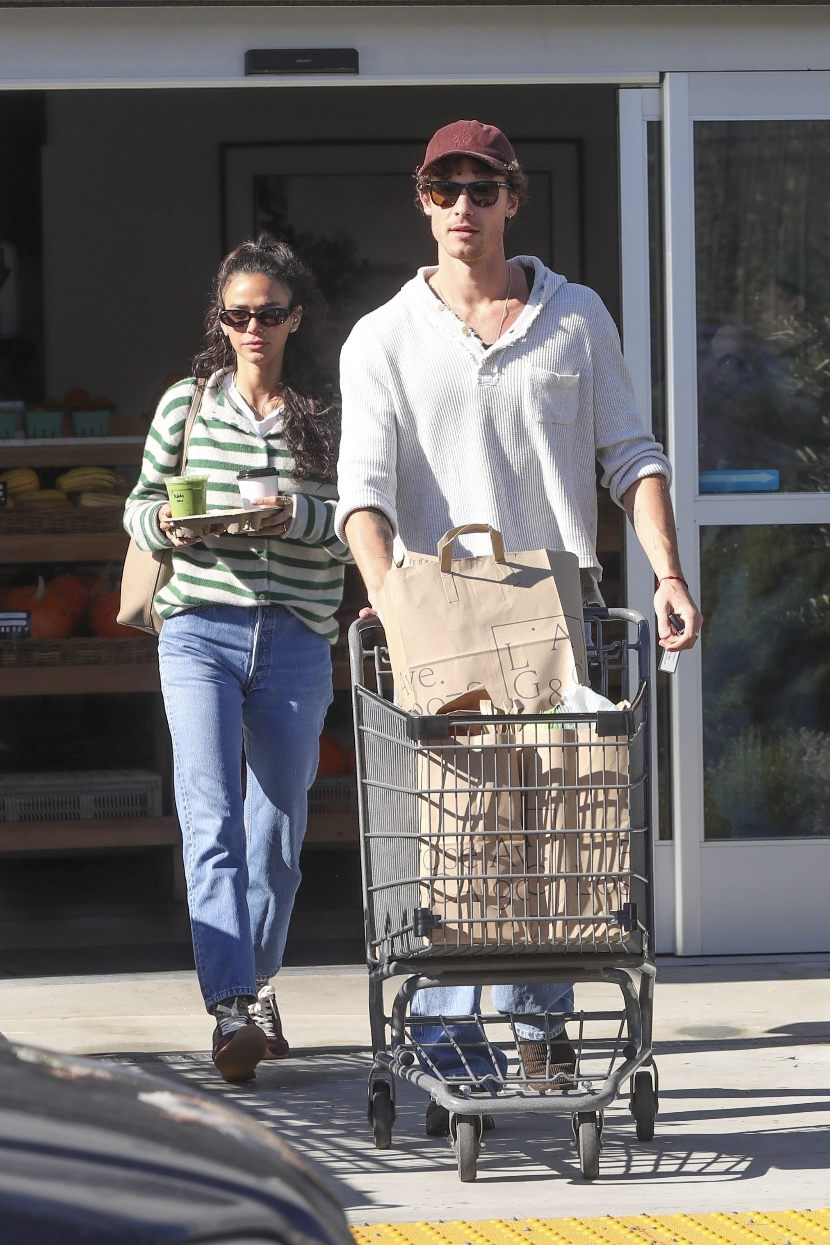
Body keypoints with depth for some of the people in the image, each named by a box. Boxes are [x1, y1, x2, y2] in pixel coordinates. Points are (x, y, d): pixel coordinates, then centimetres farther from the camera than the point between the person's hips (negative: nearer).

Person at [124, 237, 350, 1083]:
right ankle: (234, 1007, -21)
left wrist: (301, 518, -16)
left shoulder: (330, 417, 6)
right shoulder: (186, 404, 7)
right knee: (210, 820, -14)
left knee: (279, 827, 9)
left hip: (297, 639, 1)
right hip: (200, 631, -1)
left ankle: (256, 984, 29)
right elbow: (139, 506, 13)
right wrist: (169, 523, -9)